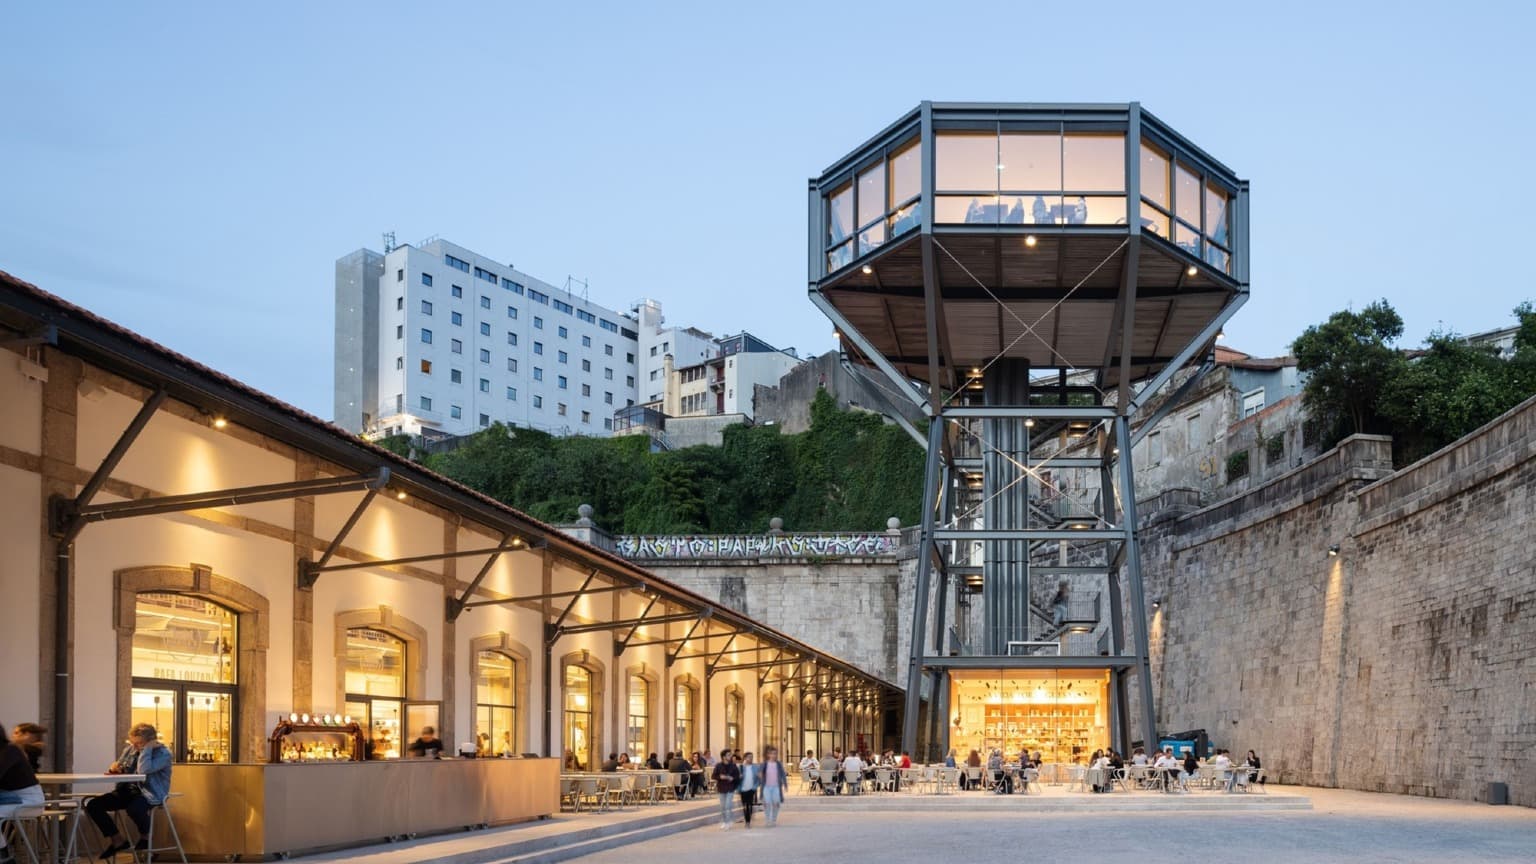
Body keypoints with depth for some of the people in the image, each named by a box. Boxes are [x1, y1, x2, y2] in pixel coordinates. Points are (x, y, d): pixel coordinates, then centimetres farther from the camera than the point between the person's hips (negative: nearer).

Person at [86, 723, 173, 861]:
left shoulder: (163, 754, -11)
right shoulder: (129, 749, 12)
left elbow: (143, 770, -27)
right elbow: (119, 771, 23)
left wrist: (147, 749, -19)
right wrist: (114, 767, -1)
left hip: (149, 794, -7)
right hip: (127, 790, 7)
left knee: (134, 808, -41)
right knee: (93, 805, -11)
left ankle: (145, 838, -6)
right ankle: (117, 842, 0)